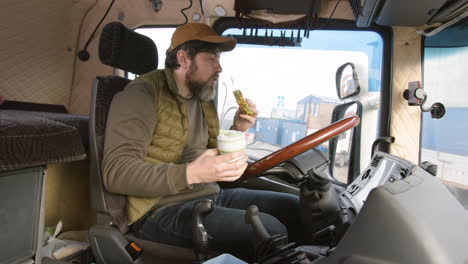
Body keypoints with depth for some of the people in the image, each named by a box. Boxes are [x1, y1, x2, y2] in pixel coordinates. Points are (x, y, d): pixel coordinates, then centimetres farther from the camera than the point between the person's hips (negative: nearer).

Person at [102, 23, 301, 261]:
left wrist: (237, 130, 1)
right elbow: (116, 171, -20)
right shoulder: (142, 94, -10)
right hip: (163, 209, -7)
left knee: (295, 208, 0)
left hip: (211, 195, 8)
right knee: (269, 231, -26)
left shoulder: (203, 99, 14)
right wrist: (190, 173, -32)